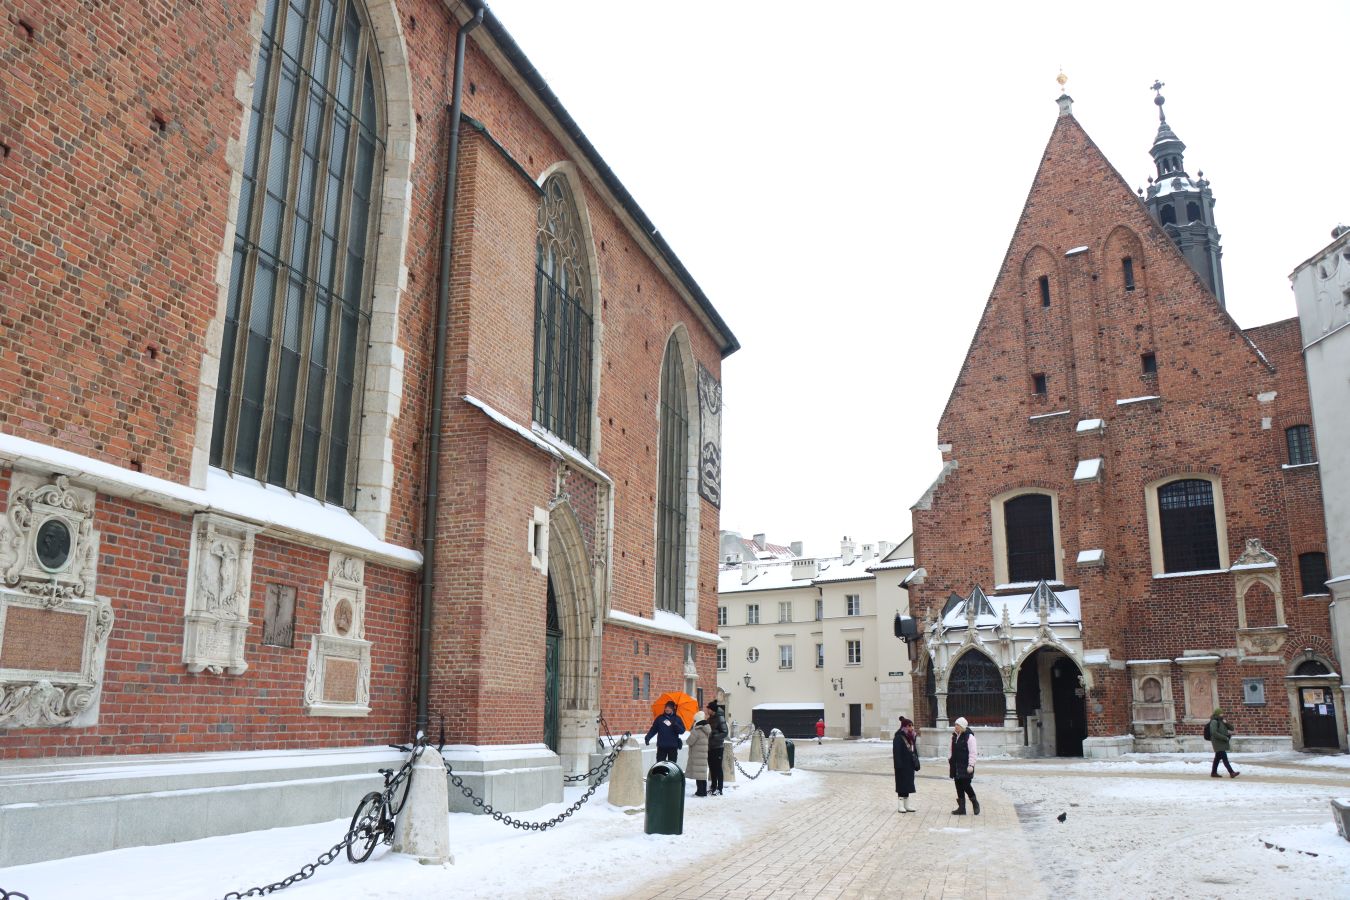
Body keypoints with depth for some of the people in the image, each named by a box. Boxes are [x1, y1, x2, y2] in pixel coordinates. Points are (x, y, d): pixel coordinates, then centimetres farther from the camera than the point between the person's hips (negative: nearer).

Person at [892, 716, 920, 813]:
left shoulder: (910, 737, 11)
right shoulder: (898, 738, -14)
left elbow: (914, 750, 14)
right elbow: (896, 752, -17)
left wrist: (916, 763, 10)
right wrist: (899, 765, -22)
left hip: (910, 765, 8)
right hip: (902, 766, -8)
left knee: (908, 784, 12)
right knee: (902, 784, -2)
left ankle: (906, 805, 20)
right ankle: (900, 806, 6)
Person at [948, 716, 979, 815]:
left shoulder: (969, 737, -11)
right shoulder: (954, 736, 11)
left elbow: (973, 753, -13)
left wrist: (971, 765, -18)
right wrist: (949, 760, 14)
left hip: (965, 766, -7)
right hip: (956, 766, 7)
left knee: (966, 785, -7)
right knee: (959, 786, 8)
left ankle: (975, 804, 16)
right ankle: (961, 808, 14)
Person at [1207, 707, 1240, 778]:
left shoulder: (1222, 721, 13)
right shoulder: (1214, 722, -13)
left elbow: (1231, 728, 10)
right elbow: (1214, 733, -21)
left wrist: (1226, 723, -9)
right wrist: (1225, 738, -19)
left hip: (1222, 743, 9)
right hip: (1218, 743, -9)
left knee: (1218, 758, 13)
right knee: (1224, 758, -12)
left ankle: (1213, 773, 19)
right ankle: (1232, 773, -16)